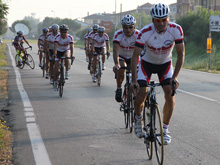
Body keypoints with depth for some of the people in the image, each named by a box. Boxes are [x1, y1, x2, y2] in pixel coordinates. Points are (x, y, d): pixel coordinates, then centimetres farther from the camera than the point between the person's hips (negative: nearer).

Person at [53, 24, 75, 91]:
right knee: (57, 67, -7)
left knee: (66, 57, -37)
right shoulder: (58, 37, -26)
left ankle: (67, 73, -20)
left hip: (66, 50, 0)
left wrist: (72, 55, -51)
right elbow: (55, 46, -38)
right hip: (59, 51, 0)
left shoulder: (70, 37, -23)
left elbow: (71, 46, -34)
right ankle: (55, 83, 8)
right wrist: (55, 54, -54)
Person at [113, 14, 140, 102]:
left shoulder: (138, 35, -26)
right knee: (121, 69, -28)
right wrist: (116, 64, -56)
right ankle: (119, 88, -5)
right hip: (121, 56, -1)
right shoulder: (118, 34, -28)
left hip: (133, 57, 1)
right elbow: (115, 50, -40)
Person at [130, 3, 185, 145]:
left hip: (165, 64, 1)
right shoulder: (145, 32, -29)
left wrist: (175, 77, -28)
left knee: (170, 94, -16)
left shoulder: (176, 30, -25)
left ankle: (165, 129, -1)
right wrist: (134, 80, -31)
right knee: (140, 95, -13)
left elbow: (181, 54, -19)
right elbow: (135, 56, -24)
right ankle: (138, 118, 20)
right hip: (147, 63, -1)